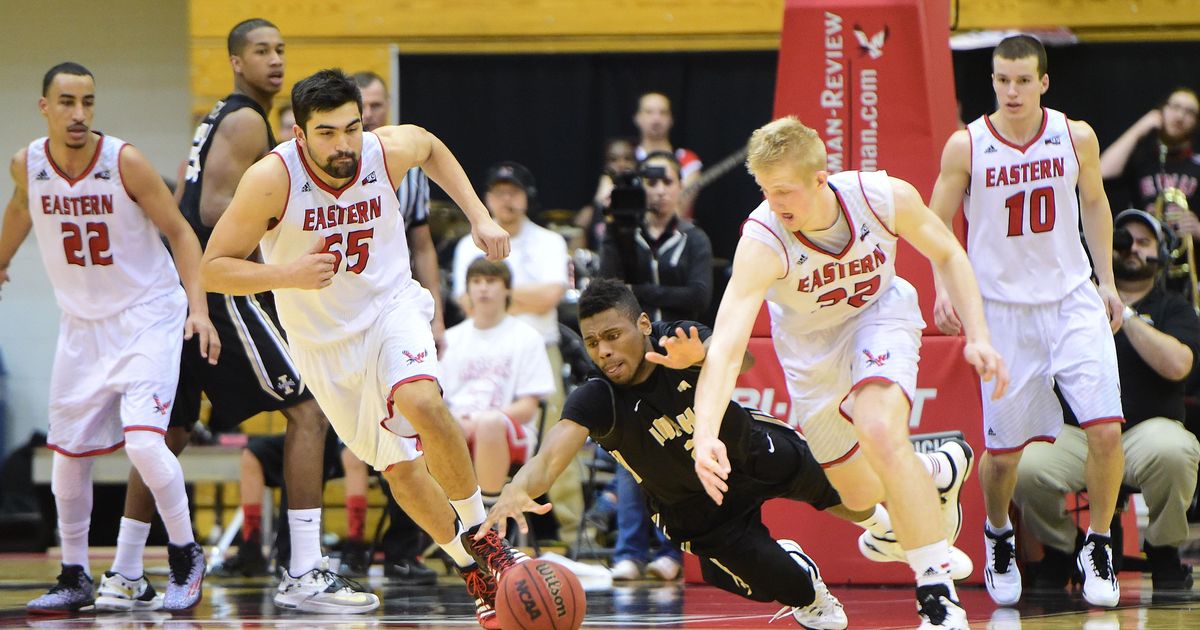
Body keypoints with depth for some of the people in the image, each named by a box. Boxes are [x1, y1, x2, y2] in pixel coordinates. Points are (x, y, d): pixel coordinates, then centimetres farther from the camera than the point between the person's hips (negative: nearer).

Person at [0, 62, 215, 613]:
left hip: (147, 315, -5)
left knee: (143, 440, -20)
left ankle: (186, 560, -1)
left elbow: (180, 233, -10)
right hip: (81, 324, 5)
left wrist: (198, 309, -19)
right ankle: (74, 578, 21)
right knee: (69, 455, 5)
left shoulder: (125, 162, -19)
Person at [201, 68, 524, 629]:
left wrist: (480, 217, 3)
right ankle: (474, 570, 27)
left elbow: (431, 147, 10)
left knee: (420, 403, -31)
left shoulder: (389, 150, -17)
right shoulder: (272, 179, -26)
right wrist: (287, 274, -36)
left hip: (391, 306, 0)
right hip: (323, 339, 0)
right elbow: (213, 269, -21)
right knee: (399, 466, 4)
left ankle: (481, 535, -11)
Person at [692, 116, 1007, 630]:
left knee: (881, 433, -30)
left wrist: (978, 337, -17)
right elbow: (726, 346, -46)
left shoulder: (885, 197, -30)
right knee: (860, 494, 12)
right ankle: (942, 470, 48)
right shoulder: (762, 240, -37)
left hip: (879, 316, -1)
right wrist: (706, 434, -60)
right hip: (810, 344, 1)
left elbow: (946, 254, -8)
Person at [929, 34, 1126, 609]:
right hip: (1002, 308, -1)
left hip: (1072, 300, 1)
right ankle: (997, 536, 35)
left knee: (1105, 428, -13)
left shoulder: (1076, 138, -3)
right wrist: (944, 288, -15)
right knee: (1003, 449, 3)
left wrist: (1106, 281, 10)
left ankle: (1097, 549, 6)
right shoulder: (966, 147, -9)